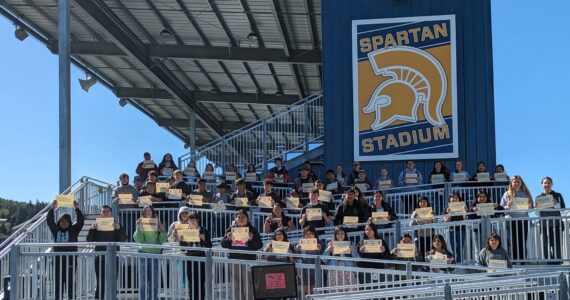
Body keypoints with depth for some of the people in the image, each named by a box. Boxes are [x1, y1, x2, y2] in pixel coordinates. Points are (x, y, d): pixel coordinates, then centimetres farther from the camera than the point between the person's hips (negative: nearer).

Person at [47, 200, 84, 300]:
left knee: (70, 282, -2)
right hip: (58, 259, 3)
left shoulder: (73, 230, 5)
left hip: (70, 259, -3)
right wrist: (52, 208, -11)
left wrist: (77, 209, -16)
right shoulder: (56, 230, 11)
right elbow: (49, 220, 0)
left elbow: (80, 221, -7)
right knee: (58, 282, 5)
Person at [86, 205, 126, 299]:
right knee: (100, 283, -1)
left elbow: (122, 240, -4)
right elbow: (89, 240, 0)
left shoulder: (116, 225, 7)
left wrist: (119, 229, -18)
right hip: (100, 257, 0)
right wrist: (92, 229, -15)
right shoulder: (96, 225, 8)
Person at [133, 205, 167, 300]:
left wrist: (162, 230, -12)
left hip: (155, 253, 1)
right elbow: (138, 240, -7)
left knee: (154, 279, 4)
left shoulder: (157, 223, 5)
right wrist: (138, 227, -15)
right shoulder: (141, 223, 3)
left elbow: (163, 240, 2)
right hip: (143, 252, -1)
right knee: (143, 278, 1)